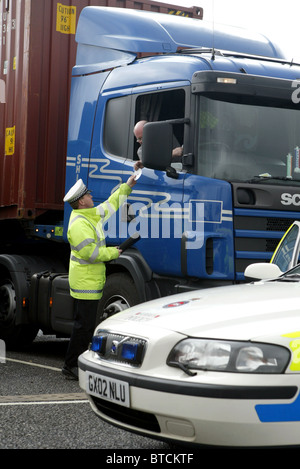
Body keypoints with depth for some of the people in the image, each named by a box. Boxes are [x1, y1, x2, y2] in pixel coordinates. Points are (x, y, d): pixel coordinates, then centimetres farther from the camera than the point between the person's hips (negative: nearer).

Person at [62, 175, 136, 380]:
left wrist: (127, 186, 24)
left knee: (86, 324, 13)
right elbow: (90, 252, -24)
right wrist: (113, 253, -12)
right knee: (84, 326, -7)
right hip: (86, 282, -10)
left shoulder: (91, 214, 13)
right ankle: (71, 366, -1)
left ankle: (76, 363, 19)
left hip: (91, 280, 10)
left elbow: (110, 205, 27)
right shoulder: (79, 223, -19)